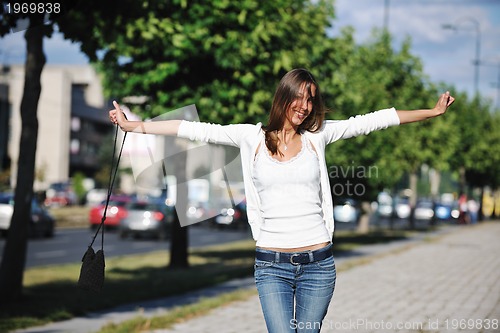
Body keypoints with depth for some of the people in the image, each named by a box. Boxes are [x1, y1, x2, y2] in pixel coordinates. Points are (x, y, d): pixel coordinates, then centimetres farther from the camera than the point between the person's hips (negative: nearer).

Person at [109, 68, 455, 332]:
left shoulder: (317, 135, 7)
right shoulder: (252, 136, 5)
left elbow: (371, 121, 7)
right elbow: (197, 130, 2)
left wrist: (432, 112, 9)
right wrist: (135, 126, -1)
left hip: (317, 263, 1)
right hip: (272, 264, -1)